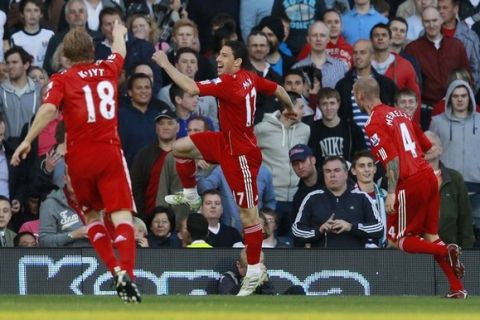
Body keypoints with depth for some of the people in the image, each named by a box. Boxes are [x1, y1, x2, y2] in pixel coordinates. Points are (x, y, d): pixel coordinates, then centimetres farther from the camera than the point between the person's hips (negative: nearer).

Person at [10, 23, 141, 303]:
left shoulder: (62, 80, 1)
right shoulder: (108, 69, 11)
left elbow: (48, 109, -17)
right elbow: (120, 52, 34)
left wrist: (27, 141, -15)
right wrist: (118, 34, 55)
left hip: (79, 156, 0)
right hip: (110, 152, 1)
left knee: (92, 215, 19)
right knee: (121, 215, -7)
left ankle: (116, 269, 2)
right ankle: (127, 273, -29)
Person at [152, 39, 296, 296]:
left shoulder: (229, 83, -26)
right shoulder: (250, 78, 0)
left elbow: (192, 89, -33)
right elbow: (278, 90, 15)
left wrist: (166, 64, -24)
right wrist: (290, 108, 36)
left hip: (241, 154, -10)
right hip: (226, 142, 10)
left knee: (248, 214, -1)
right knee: (180, 147, 9)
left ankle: (255, 272, 6)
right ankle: (190, 196, 30)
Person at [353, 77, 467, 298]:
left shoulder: (374, 124, -7)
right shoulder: (399, 114, 18)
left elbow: (392, 159, -17)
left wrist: (392, 193, -19)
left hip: (410, 183, -8)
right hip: (429, 176, 8)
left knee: (396, 240, 3)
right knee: (430, 236, 12)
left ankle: (446, 251, -19)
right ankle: (457, 288, 1)